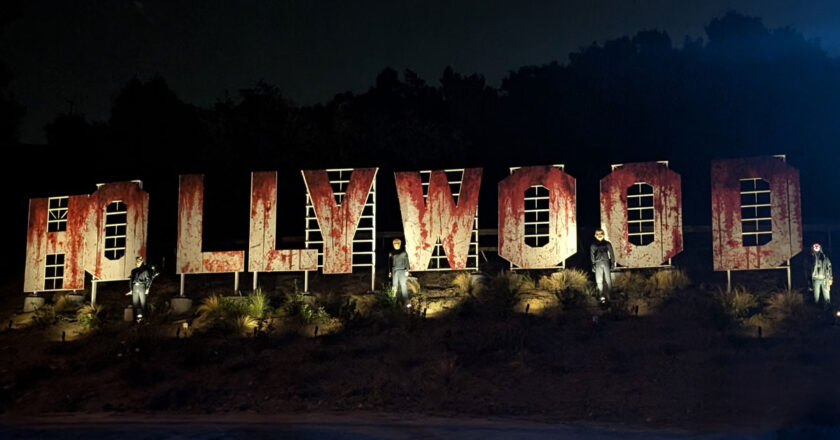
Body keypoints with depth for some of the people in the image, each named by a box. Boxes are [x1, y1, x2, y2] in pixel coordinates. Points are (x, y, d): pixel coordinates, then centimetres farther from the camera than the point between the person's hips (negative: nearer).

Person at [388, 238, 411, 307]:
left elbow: (406, 262, 5)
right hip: (394, 271, 2)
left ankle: (406, 301, -14)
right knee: (394, 285, 4)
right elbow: (389, 263, 14)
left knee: (403, 285, -10)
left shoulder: (404, 252, 2)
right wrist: (389, 272, 12)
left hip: (402, 270, -2)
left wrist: (407, 271, -2)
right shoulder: (391, 253, 9)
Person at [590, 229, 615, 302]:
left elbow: (611, 254, 13)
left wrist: (612, 263, 5)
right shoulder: (593, 245, 12)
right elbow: (592, 256, 12)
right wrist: (593, 264, 2)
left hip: (606, 262, 0)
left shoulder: (607, 244, 12)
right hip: (598, 263, 0)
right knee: (599, 280, -4)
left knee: (608, 279, -6)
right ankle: (601, 296, -3)